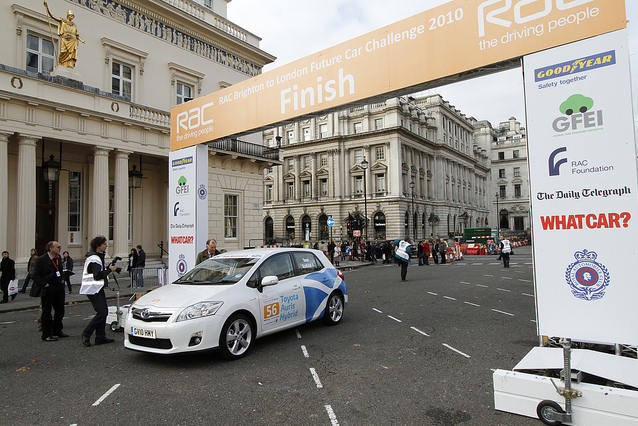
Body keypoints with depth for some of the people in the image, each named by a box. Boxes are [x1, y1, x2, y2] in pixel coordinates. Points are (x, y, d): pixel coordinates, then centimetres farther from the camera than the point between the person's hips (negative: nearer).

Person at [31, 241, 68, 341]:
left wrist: (62, 280, 11)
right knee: (46, 312, 2)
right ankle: (46, 335, 10)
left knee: (60, 310, 12)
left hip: (59, 287, 7)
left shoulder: (58, 258, 10)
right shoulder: (41, 260, -11)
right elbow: (34, 275, -12)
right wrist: (45, 284, -16)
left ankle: (57, 331, 27)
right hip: (47, 289, -7)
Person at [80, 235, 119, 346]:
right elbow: (98, 275, -24)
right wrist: (110, 270, -13)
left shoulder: (98, 256, 17)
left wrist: (108, 268, 8)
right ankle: (86, 334, 0)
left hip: (98, 288, 11)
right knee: (102, 313, -13)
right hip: (93, 289, -11)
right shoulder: (94, 259, -16)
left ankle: (100, 337, 12)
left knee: (104, 311, 9)